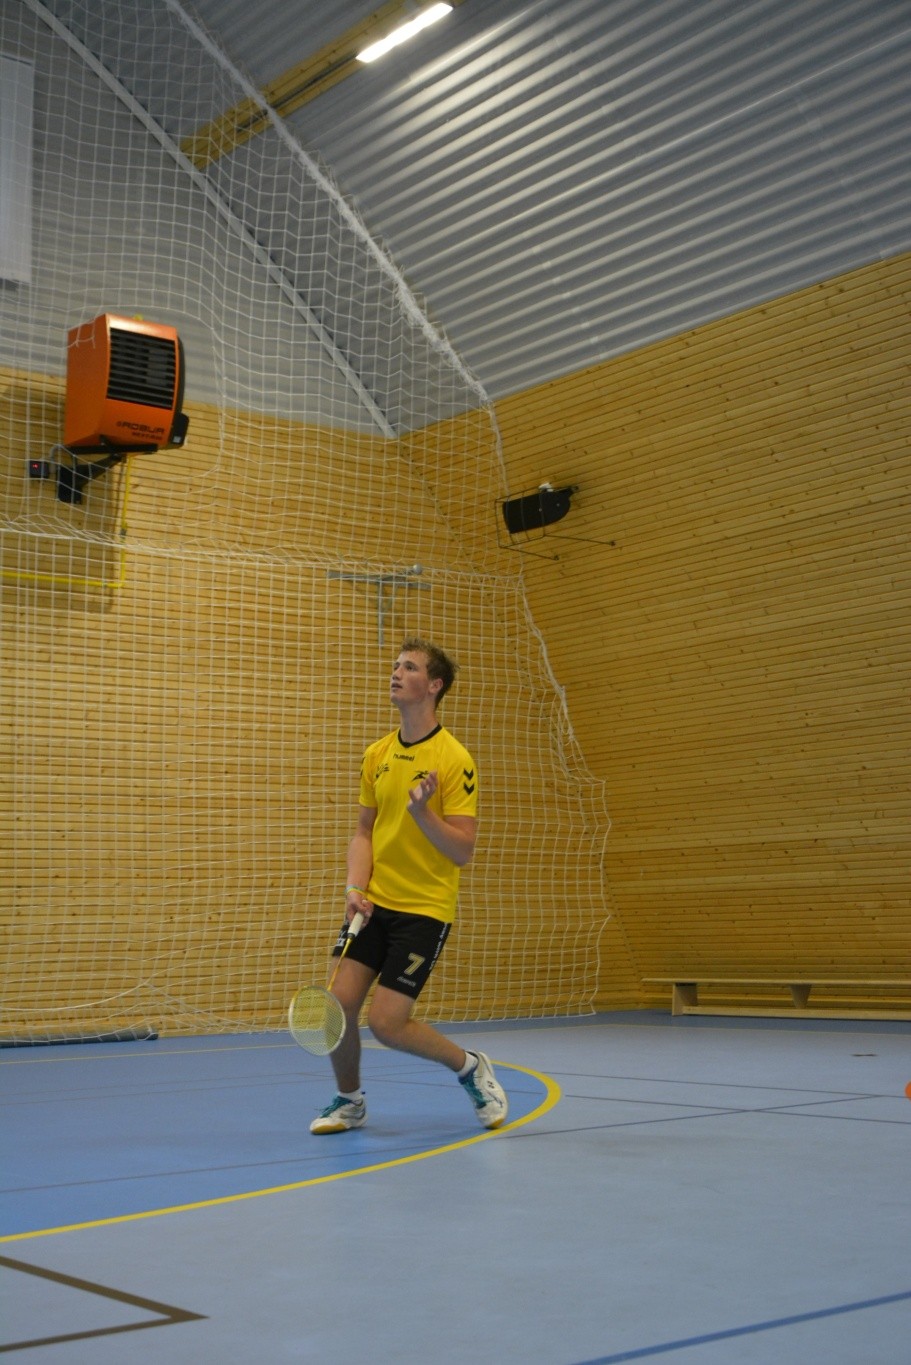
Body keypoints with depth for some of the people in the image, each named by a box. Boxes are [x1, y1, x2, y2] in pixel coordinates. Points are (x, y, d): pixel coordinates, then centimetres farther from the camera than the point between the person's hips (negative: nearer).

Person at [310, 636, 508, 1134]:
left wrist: (422, 812, -29)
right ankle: (349, 1102, 24)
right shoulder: (376, 755, 7)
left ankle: (470, 1068, 17)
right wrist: (355, 888, -4)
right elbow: (364, 833, 12)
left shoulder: (454, 760, -11)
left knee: (386, 1023, -10)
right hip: (374, 904, 5)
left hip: (426, 908, -5)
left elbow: (463, 851, -14)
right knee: (339, 1002, -4)